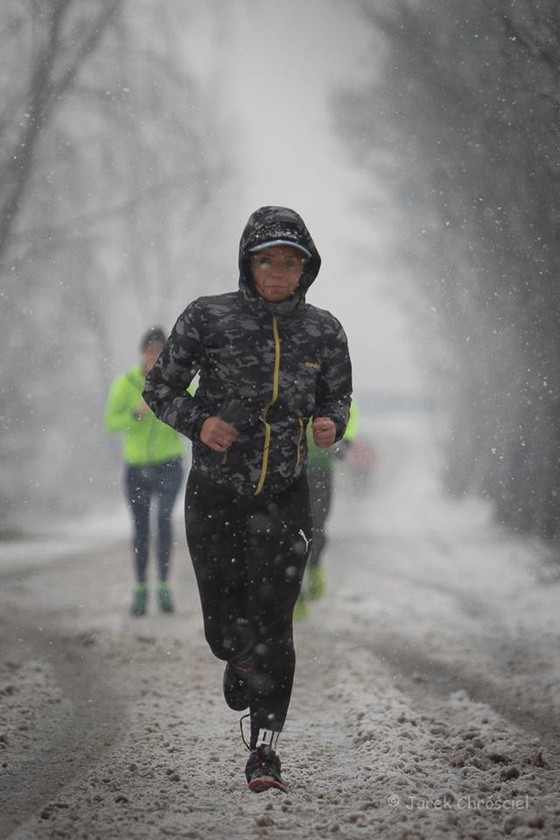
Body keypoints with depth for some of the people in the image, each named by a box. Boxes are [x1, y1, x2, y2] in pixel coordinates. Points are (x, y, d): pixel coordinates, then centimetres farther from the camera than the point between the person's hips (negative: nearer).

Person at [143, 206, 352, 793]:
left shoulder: (323, 332, -2)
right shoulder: (207, 319, -8)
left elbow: (337, 396, 11)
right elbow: (160, 386, 0)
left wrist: (331, 422, -12)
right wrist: (198, 421, -18)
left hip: (284, 497, 0)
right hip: (214, 493, 0)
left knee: (272, 623, -9)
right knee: (223, 618, 11)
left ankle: (265, 749, -2)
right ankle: (239, 663, 48)